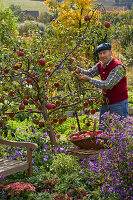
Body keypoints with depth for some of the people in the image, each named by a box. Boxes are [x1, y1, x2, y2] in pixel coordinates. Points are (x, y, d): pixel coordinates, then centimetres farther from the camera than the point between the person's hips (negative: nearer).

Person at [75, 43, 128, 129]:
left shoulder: (118, 67, -20)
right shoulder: (100, 65, 5)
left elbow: (107, 85, -26)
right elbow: (89, 73, 17)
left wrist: (89, 79, -26)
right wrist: (80, 70, -6)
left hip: (119, 103, -7)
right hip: (106, 103, 8)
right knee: (102, 129, 12)